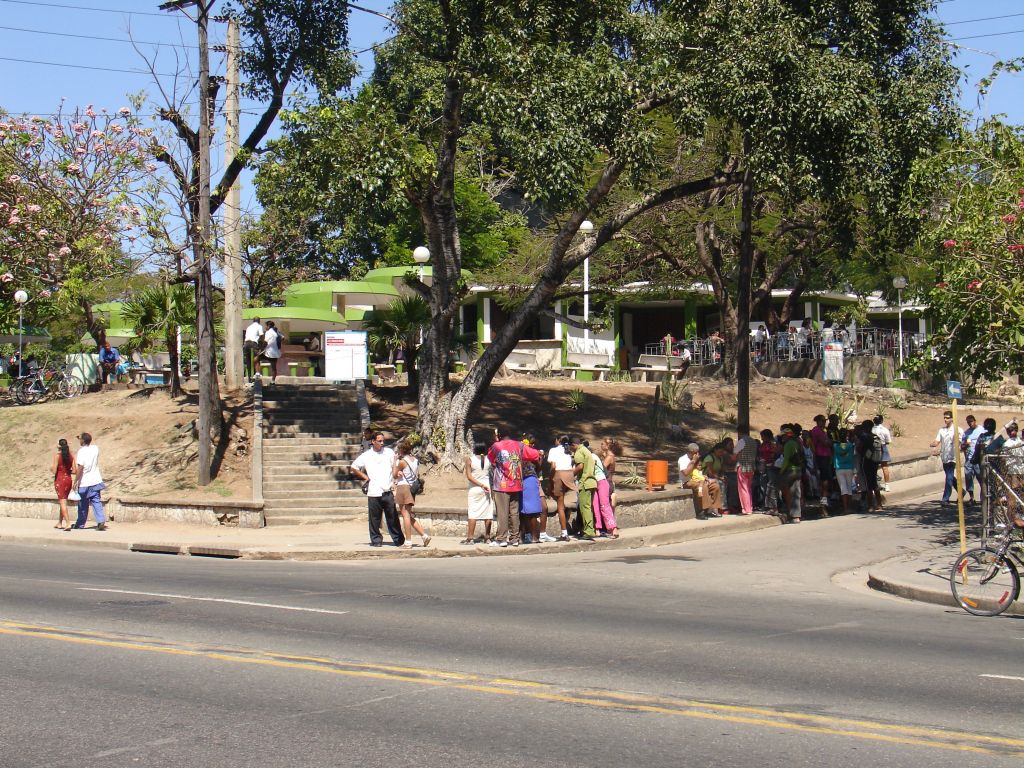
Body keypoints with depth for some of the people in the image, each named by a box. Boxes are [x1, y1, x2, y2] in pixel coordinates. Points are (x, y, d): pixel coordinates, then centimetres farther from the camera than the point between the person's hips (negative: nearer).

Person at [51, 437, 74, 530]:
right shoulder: (70, 456, 3)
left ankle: (68, 523, -15)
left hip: (60, 480, -6)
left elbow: (54, 471, -13)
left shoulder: (57, 455, -11)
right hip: (68, 480, 6)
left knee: (63, 502, -5)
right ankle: (60, 523, 26)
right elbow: (74, 471, 2)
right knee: (63, 501, 18)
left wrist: (51, 469, 8)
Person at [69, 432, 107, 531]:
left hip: (84, 482, -4)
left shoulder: (81, 451, -14)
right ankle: (101, 521, -12)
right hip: (95, 481, 4)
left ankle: (80, 524, 21)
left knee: (83, 504, 8)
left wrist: (76, 481, -17)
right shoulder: (95, 448, 2)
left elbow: (80, 467, -20)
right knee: (96, 502, 4)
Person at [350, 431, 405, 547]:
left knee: (392, 517, 2)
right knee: (375, 518, 0)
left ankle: (398, 540, 10)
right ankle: (376, 540, 11)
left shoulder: (389, 453, 9)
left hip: (388, 491, 1)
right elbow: (354, 467, 15)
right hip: (374, 492, -1)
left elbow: (396, 468, 16)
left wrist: (394, 482, 5)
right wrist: (365, 477, 8)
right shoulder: (366, 456, 6)